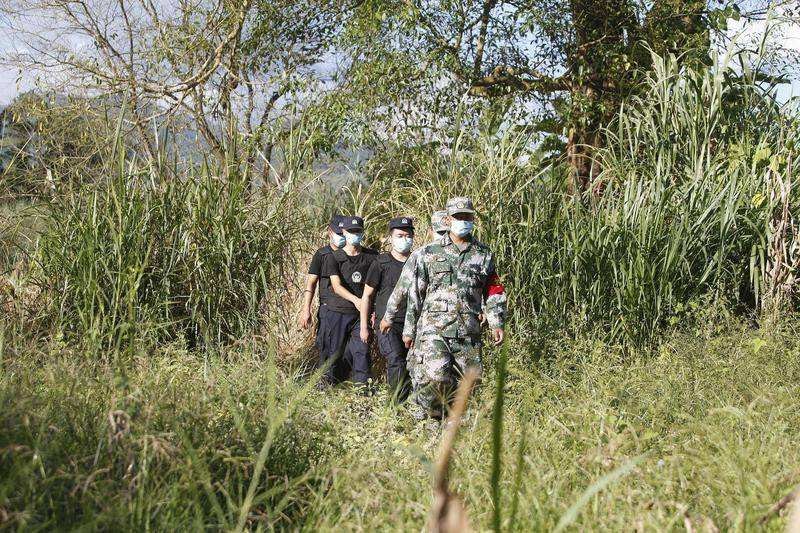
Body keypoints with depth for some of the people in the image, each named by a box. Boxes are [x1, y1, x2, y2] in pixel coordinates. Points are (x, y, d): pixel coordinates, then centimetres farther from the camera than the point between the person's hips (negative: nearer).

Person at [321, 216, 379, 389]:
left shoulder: (372, 257, 6)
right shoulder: (333, 257, -1)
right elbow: (337, 286, -12)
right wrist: (355, 299, -28)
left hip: (362, 313, 1)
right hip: (338, 311, -1)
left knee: (362, 350, -5)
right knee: (335, 351, 5)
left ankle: (362, 386, 0)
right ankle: (328, 380, 21)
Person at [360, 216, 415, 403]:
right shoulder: (381, 263, 0)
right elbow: (367, 295, 4)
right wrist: (364, 326, 3)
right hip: (387, 324, -4)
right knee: (396, 360, -19)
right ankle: (399, 403, -13)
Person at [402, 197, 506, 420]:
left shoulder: (484, 255, 13)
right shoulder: (430, 253, 7)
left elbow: (494, 292, 15)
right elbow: (415, 294, 9)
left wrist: (497, 324, 2)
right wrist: (409, 330, 8)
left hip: (468, 332, 3)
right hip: (434, 328, -3)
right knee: (436, 377, -19)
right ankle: (430, 413, 5)